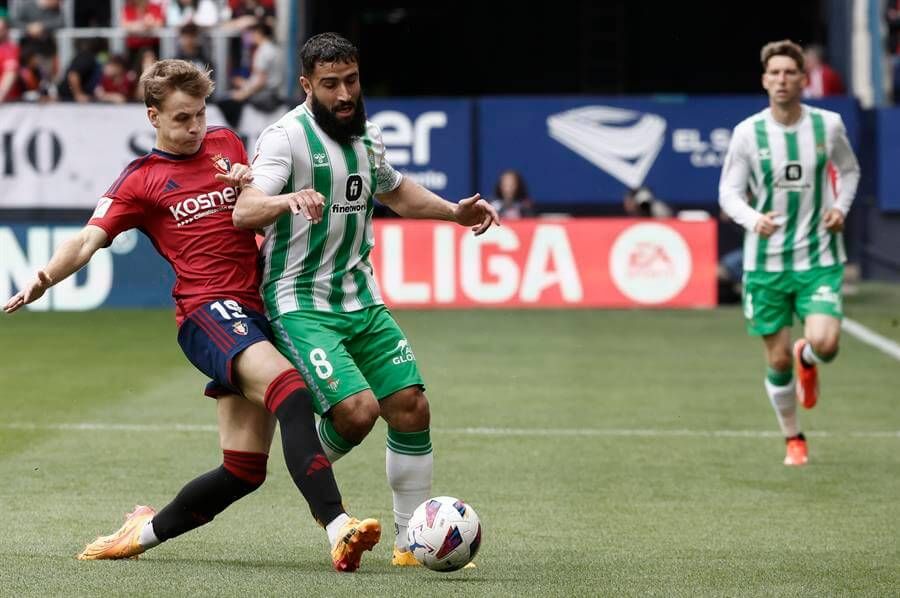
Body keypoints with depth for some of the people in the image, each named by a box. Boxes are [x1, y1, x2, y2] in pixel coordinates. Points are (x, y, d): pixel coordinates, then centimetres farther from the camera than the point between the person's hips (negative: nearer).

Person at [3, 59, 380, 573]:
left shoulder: (227, 144, 20)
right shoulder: (141, 180, 6)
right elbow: (89, 239, -4)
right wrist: (45, 279, -24)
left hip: (257, 313, 6)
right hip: (208, 310, -6)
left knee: (244, 470, 4)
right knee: (291, 391, -34)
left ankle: (146, 530, 25)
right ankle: (338, 528, -47)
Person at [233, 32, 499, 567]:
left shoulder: (368, 135, 10)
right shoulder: (287, 136, -14)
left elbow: (395, 190, 31)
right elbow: (244, 212, -28)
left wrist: (454, 212, 17)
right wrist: (288, 200, -48)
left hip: (363, 302, 7)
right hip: (302, 306, -7)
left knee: (411, 407, -2)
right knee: (358, 410, -23)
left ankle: (412, 542, 10)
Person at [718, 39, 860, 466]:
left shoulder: (828, 125, -2)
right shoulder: (747, 132, -6)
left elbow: (849, 170, 17)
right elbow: (729, 192, -2)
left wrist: (841, 207, -2)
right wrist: (753, 219, -23)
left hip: (819, 259, 0)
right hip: (766, 262, 0)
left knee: (825, 344, -20)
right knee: (778, 360, 4)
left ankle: (807, 359, 20)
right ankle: (793, 441, 27)